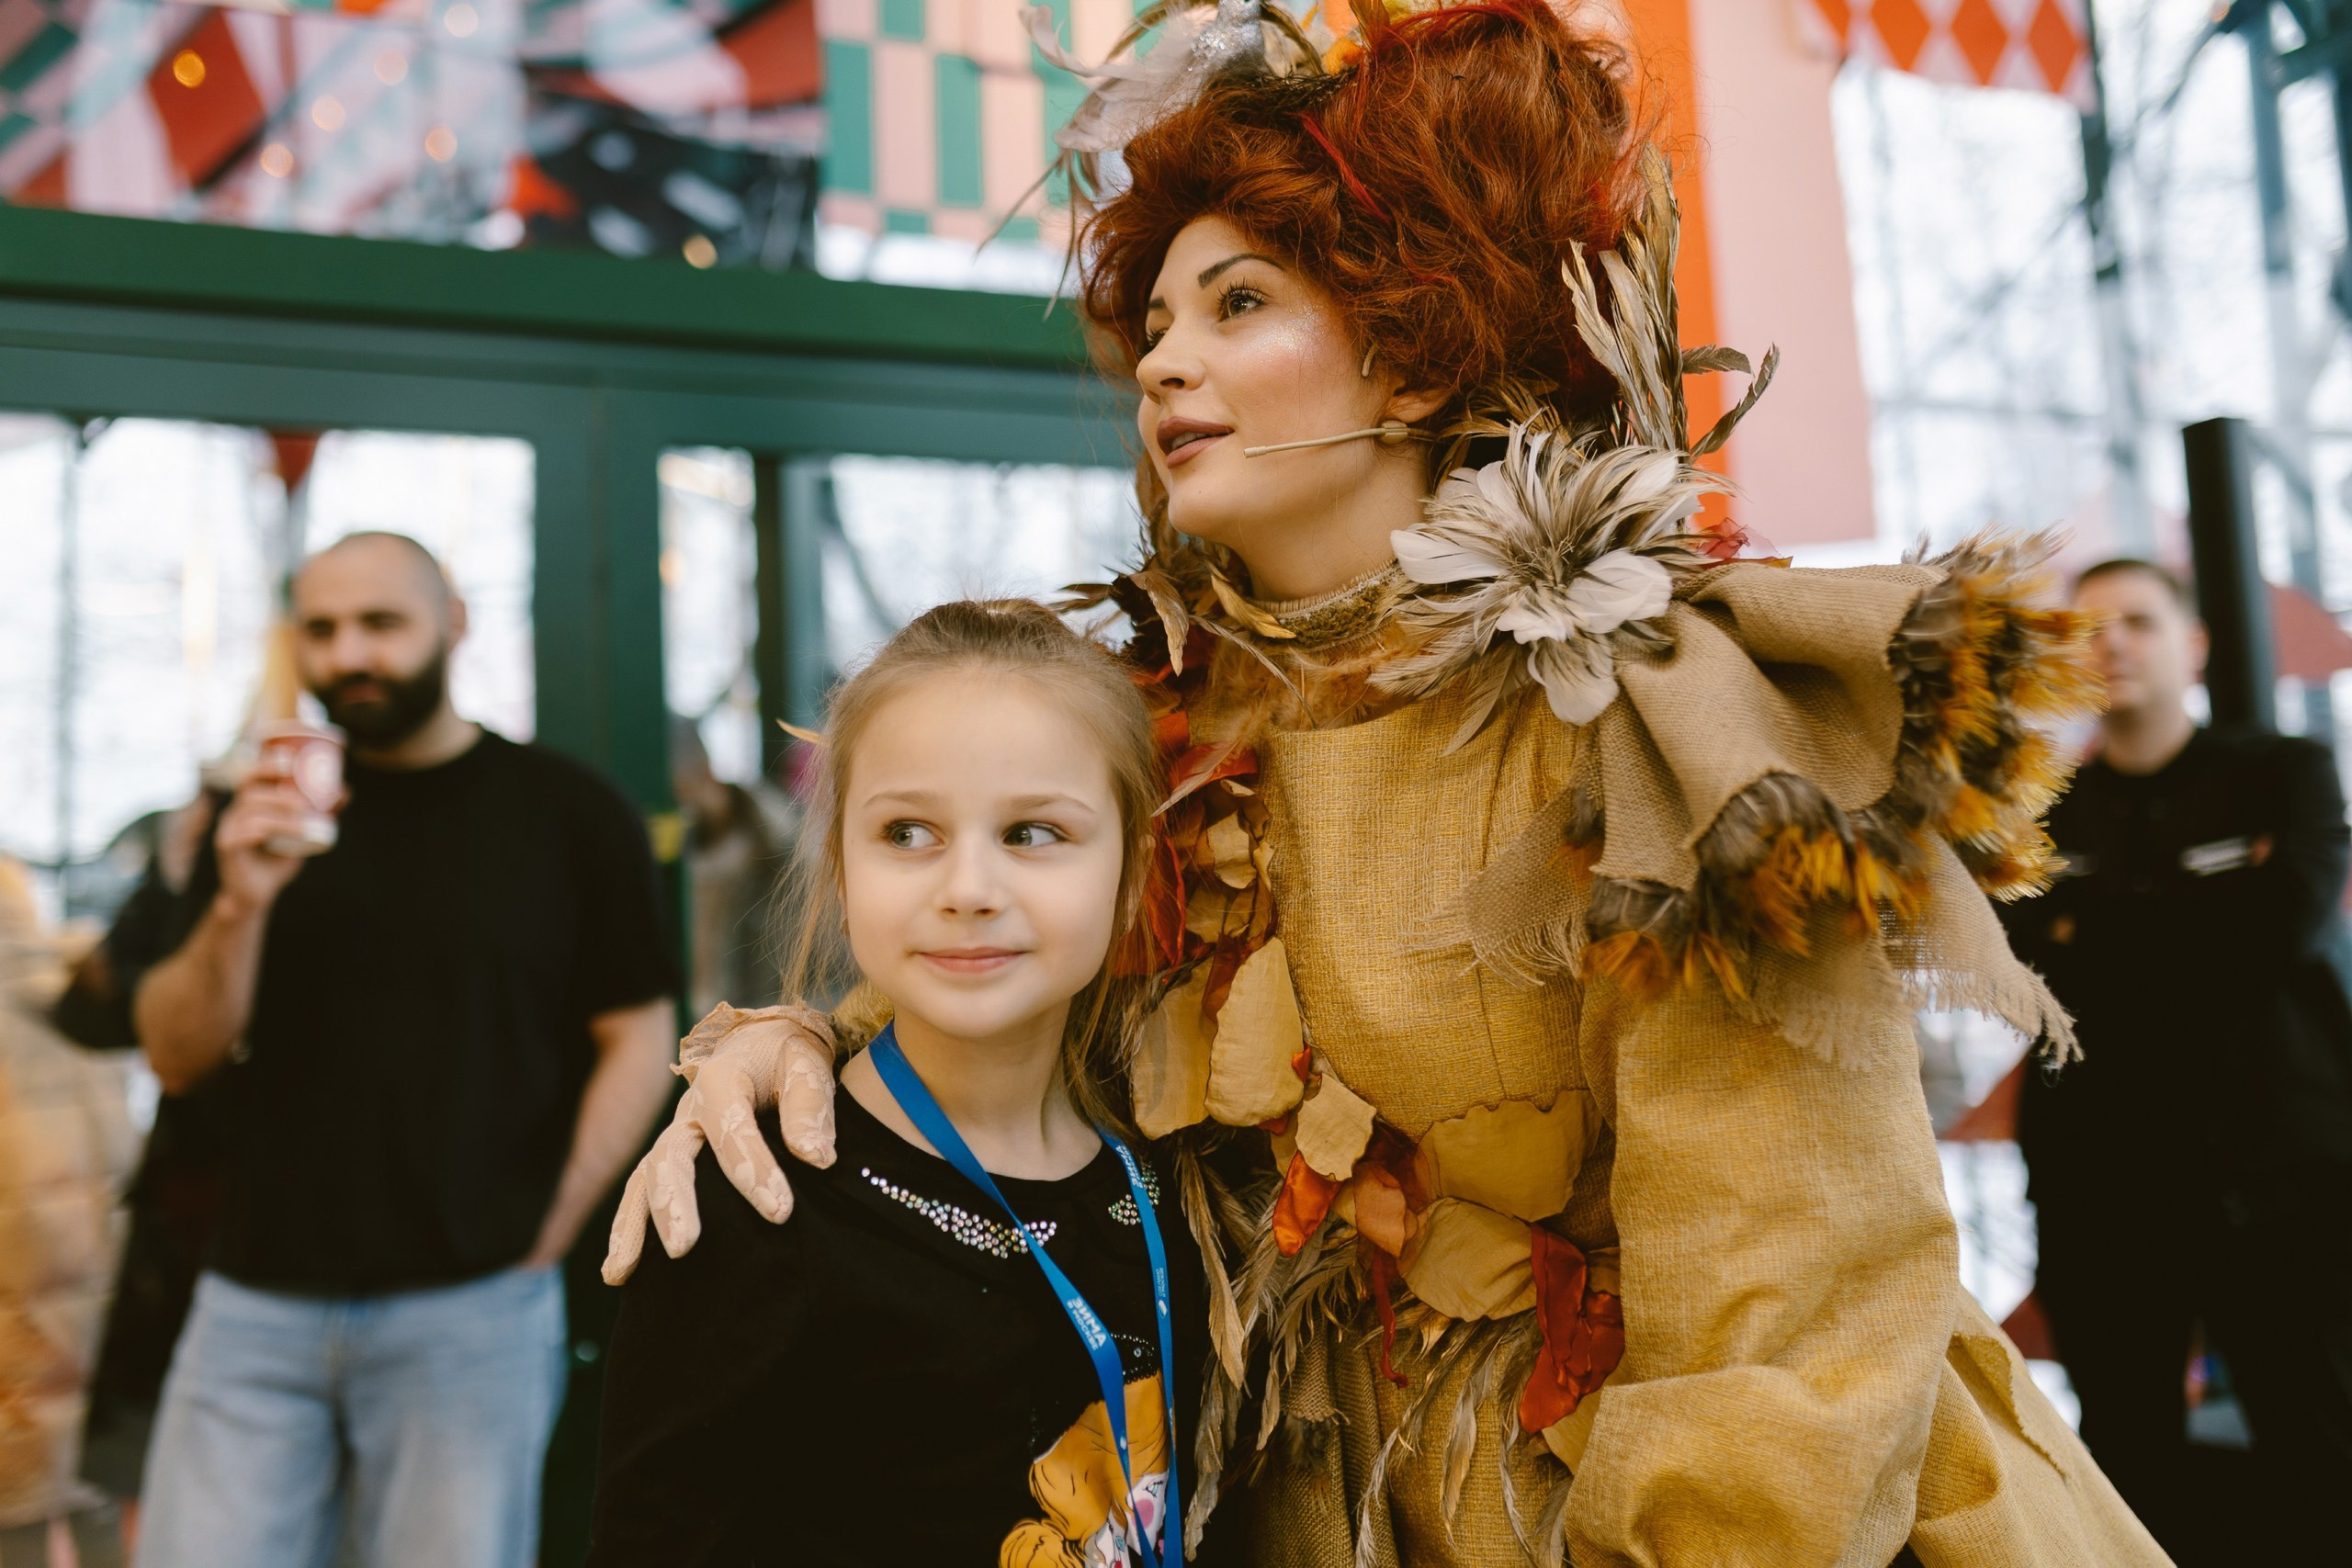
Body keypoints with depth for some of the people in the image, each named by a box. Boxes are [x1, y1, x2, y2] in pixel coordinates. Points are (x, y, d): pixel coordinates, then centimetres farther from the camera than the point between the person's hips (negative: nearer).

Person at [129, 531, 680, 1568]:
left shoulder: (568, 813, 0)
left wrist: (543, 1236, -6)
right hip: (255, 1302, 3)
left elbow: (638, 1043, -1)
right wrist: (240, 905, -12)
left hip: (470, 1313, -2)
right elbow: (177, 1057, 4)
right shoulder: (266, 817, 9)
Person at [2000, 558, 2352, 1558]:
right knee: (2134, 1473, 10)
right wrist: (2214, 914, -12)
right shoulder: (2038, 813, 8)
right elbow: (2033, 968, -7)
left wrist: (2104, 932, -9)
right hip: (2103, 1187, 1)